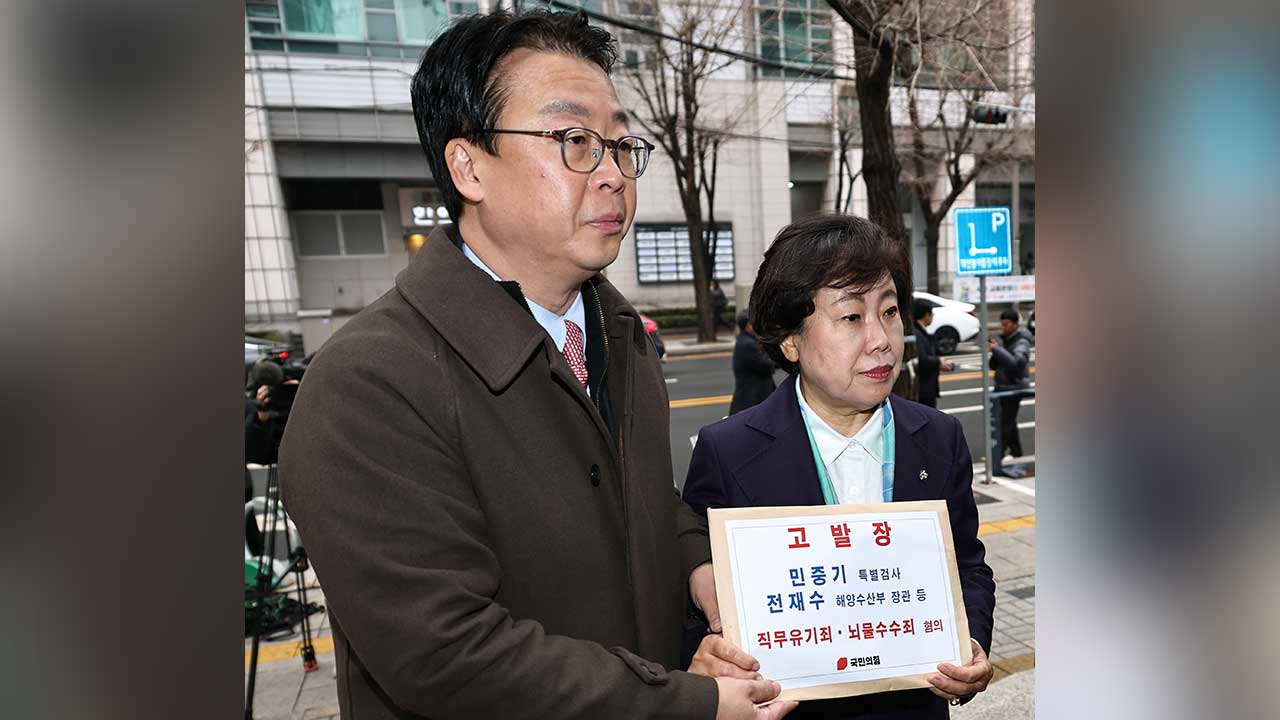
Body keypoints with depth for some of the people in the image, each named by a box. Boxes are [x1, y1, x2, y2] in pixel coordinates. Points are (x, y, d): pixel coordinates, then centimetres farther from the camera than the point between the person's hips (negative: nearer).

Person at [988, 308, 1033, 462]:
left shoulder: (1021, 342, -13)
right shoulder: (1003, 339, 9)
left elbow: (1016, 363, -30)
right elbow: (994, 365, 10)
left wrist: (997, 349, -31)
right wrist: (993, 353, -10)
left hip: (1015, 386, -8)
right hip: (1002, 385, 8)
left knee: (1005, 421, -7)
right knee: (1009, 420, 16)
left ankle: (997, 454, -5)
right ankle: (1016, 450, 28)